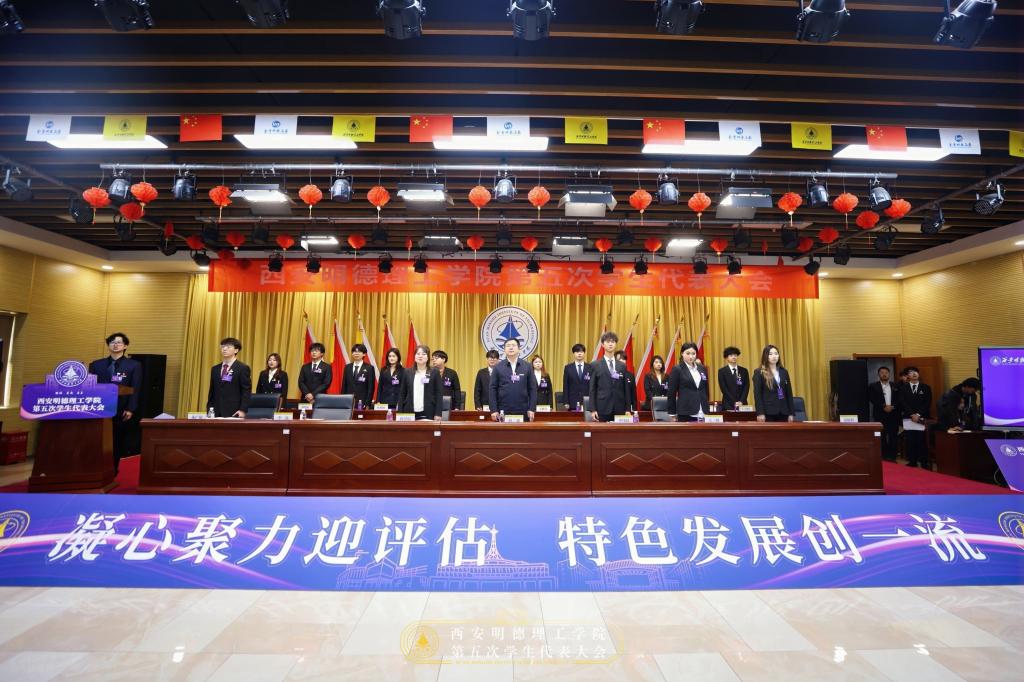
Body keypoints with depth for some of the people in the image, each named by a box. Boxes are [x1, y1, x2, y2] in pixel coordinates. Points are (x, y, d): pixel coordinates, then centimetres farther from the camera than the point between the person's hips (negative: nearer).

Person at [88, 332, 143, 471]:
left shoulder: (134, 365, 4)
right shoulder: (96, 365, 13)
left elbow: (136, 389, -1)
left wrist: (130, 409, -10)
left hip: (121, 411, -2)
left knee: (117, 443, 0)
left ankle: (113, 471, 7)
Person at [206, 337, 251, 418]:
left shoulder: (243, 368, -1)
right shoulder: (215, 369, 16)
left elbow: (246, 391, -6)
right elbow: (212, 391, 17)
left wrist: (243, 410, -15)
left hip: (233, 412, -5)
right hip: (216, 412, 5)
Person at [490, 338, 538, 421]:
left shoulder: (527, 367, 6)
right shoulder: (498, 367, 4)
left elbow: (532, 389, 5)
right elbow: (493, 389, 2)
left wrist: (532, 409, -2)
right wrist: (493, 410, -5)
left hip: (523, 412, 1)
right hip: (503, 412, -1)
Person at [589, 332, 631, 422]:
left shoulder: (622, 366, 11)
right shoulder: (596, 366, 3)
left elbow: (626, 389, 12)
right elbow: (592, 389, 1)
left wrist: (628, 409, 6)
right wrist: (592, 410, -7)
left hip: (619, 409, 3)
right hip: (602, 409, -2)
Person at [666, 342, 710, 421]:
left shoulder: (702, 368, 12)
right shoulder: (677, 369, -3)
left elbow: (706, 390, 18)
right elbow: (671, 393, -3)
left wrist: (707, 409, 14)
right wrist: (672, 414, -5)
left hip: (702, 414, 5)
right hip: (685, 414, -5)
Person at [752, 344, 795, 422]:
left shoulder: (784, 372, 13)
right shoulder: (759, 373, -1)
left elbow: (789, 393, 13)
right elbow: (757, 394, -6)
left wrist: (791, 413, 7)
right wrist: (760, 413, -14)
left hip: (783, 412, 4)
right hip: (768, 412, -4)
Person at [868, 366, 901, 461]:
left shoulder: (895, 386, 11)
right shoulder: (873, 386, 2)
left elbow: (899, 400, 5)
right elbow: (872, 400, -6)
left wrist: (892, 407, -11)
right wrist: (884, 406, -16)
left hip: (893, 414, 2)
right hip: (880, 415, -2)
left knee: (893, 436, 2)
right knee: (882, 436, 0)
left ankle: (892, 457, 9)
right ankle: (883, 457, 6)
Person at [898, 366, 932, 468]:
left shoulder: (926, 387, 8)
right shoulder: (903, 388, 8)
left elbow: (927, 404, 0)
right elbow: (903, 403, -1)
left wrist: (918, 415, -11)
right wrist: (912, 415, -12)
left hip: (922, 419, -1)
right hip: (908, 419, 1)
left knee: (922, 442, -2)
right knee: (910, 442, 1)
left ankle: (924, 463, 5)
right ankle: (912, 462, 8)